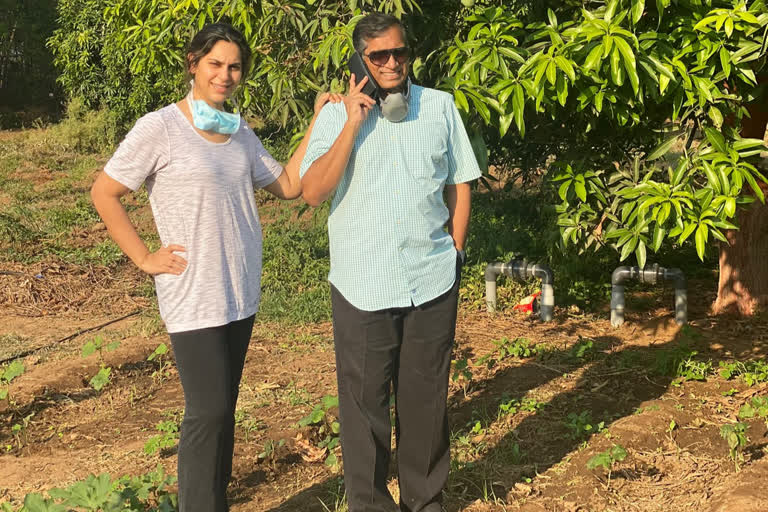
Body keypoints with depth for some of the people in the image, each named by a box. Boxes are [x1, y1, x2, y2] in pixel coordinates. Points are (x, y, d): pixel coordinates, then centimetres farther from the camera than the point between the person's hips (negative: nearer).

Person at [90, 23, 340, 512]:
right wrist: (146, 259, -9)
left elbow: (288, 185, 8)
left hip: (241, 292, 6)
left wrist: (317, 122, 2)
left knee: (223, 407, 13)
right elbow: (104, 194, -7)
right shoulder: (159, 128, -10)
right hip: (194, 297, -6)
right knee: (208, 411, -5)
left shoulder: (240, 132, 8)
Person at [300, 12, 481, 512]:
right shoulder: (336, 115, -1)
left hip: (433, 282, 2)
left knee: (426, 397, 12)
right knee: (365, 401, 5)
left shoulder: (440, 106, 4)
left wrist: (455, 249, 5)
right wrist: (353, 124, -15)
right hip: (363, 286, -1)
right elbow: (313, 191, -12)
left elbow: (460, 183, 12)